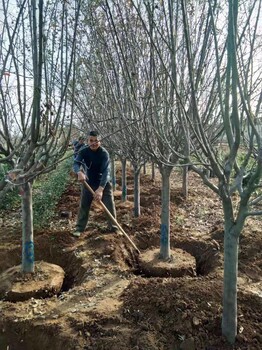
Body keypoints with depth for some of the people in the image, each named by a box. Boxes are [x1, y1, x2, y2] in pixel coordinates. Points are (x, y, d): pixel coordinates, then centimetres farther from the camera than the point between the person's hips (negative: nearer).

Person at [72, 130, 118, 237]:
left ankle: (113, 227, 17)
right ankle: (79, 228, 21)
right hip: (88, 182, 3)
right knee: (83, 205, 7)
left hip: (103, 183, -2)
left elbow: (106, 171, -32)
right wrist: (79, 172, -50)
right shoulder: (83, 151, -14)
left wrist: (100, 189, -44)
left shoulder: (104, 153, -24)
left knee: (110, 205, -1)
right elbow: (76, 163, -25)